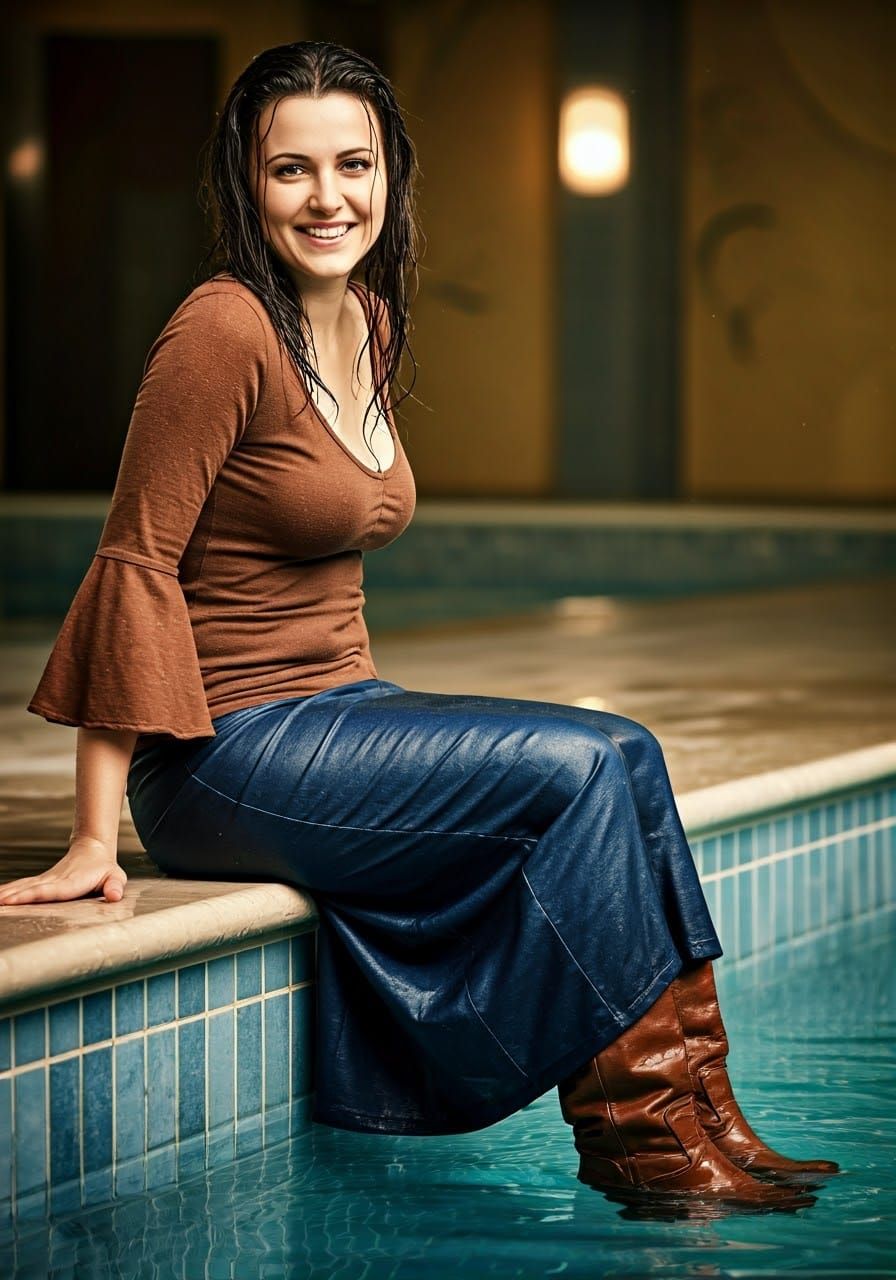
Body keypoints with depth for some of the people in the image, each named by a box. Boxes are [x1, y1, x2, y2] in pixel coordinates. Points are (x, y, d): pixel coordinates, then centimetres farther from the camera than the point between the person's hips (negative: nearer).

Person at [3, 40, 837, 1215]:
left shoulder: (369, 321, 10)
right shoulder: (226, 332, -16)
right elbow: (135, 564, -16)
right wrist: (95, 839, -19)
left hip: (337, 711, 8)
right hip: (226, 755, -8)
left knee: (627, 756, -8)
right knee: (572, 770, -18)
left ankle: (696, 1115, -9)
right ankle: (635, 1129, -10)